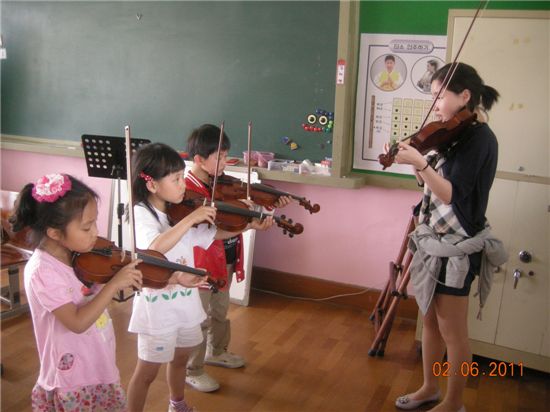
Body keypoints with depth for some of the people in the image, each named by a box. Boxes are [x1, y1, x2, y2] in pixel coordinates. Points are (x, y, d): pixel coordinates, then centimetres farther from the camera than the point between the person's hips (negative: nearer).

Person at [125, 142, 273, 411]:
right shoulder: (141, 214, -20)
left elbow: (213, 234, 8)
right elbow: (155, 248, -39)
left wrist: (249, 226, -2)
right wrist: (190, 219, -40)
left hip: (185, 301, 8)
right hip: (158, 306, -8)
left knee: (180, 358, 26)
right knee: (148, 371, 7)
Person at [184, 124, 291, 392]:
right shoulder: (188, 190, -23)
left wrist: (270, 206, -5)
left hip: (225, 260, 8)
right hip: (200, 264, -8)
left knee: (220, 311, 25)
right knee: (200, 319, 5)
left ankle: (216, 352, 46)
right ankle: (193, 370, 22)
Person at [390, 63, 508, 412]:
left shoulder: (479, 137, -16)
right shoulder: (458, 135, 10)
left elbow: (453, 195, -25)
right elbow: (434, 185, 10)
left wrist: (419, 162, -31)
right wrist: (413, 156, -3)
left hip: (457, 246, -9)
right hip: (436, 239, 9)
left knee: (452, 331, 5)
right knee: (430, 321, 19)